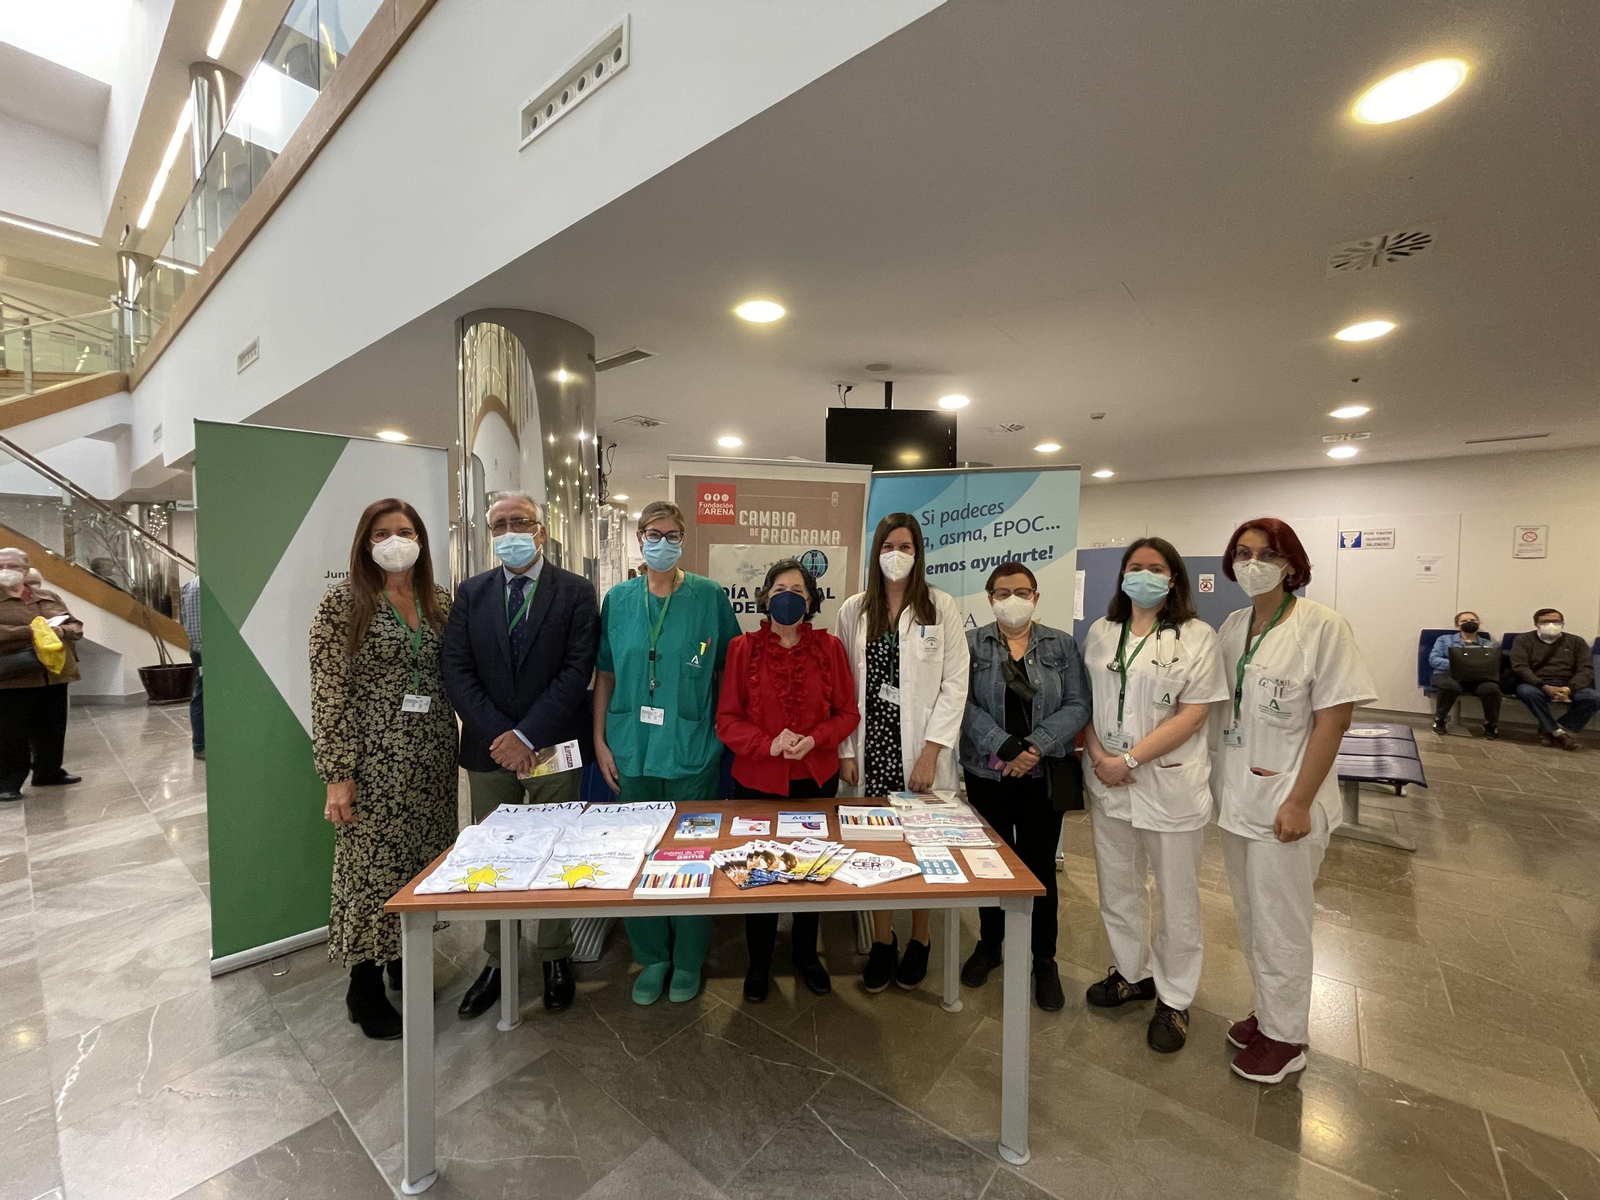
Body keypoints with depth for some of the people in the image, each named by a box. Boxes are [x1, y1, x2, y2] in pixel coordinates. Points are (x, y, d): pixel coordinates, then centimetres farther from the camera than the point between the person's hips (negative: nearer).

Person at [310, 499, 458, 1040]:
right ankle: (366, 989, 26)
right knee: (372, 869, 6)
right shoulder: (343, 601, -7)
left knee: (425, 863, 13)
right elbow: (329, 693, -10)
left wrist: (460, 749, 7)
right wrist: (338, 774, -13)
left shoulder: (439, 601, 6)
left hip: (433, 761, 5)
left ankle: (406, 964, 35)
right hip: (374, 761, -4)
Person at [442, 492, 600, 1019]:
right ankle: (496, 961, 32)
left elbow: (577, 671, -11)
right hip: (489, 750, 3)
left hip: (552, 749, -3)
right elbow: (457, 672, 0)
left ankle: (556, 959, 28)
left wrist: (526, 735, -16)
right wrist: (498, 736, -12)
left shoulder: (576, 592, -4)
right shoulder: (470, 593, 6)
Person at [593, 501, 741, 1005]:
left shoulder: (709, 596, -4)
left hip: (692, 750, -2)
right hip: (632, 749, 3)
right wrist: (600, 741, 3)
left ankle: (688, 961, 32)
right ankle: (651, 957, 34)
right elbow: (606, 674, 6)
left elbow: (730, 670, 0)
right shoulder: (618, 599, 3)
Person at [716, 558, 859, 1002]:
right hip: (757, 779, -1)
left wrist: (813, 740, -17)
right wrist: (769, 744, -20)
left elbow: (848, 712, 0)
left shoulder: (829, 647, -2)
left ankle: (805, 953, 41)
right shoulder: (744, 648, -5)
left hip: (817, 779, 2)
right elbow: (727, 719, -6)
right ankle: (759, 961, 36)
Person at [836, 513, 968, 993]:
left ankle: (919, 941, 31)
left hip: (922, 747, -1)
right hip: (872, 746, 2)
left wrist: (931, 750, -11)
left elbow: (955, 684, -5)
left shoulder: (941, 607, -2)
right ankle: (882, 944, 28)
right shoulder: (854, 610, 5)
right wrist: (846, 750, 0)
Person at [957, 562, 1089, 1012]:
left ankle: (1044, 960, 27)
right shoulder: (971, 644, -1)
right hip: (987, 773, 0)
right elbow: (965, 705, -9)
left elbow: (1078, 705, -5)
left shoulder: (1061, 645, 3)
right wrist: (1005, 749, -19)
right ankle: (989, 944, 34)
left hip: (1043, 775, 0)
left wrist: (1036, 746, -16)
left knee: (1039, 865, 8)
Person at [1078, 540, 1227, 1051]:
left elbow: (1193, 714, -12)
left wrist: (1130, 759, -17)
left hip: (1170, 783, -3)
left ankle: (1173, 999, 32)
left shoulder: (1197, 636, -6)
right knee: (1117, 888, 17)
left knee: (1177, 898, 11)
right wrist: (1098, 756, -8)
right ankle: (1133, 973, 39)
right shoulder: (1101, 632, 6)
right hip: (1108, 782, 4)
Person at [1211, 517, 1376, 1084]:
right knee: (1250, 920, 20)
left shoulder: (1322, 627, -13)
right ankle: (1268, 1012, 40)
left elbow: (1332, 720, -14)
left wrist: (1299, 802, -16)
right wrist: (1218, 779, 5)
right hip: (1235, 795, 6)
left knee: (1279, 926, 8)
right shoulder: (1233, 626, 5)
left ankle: (1285, 1038, 29)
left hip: (1284, 802, -6)